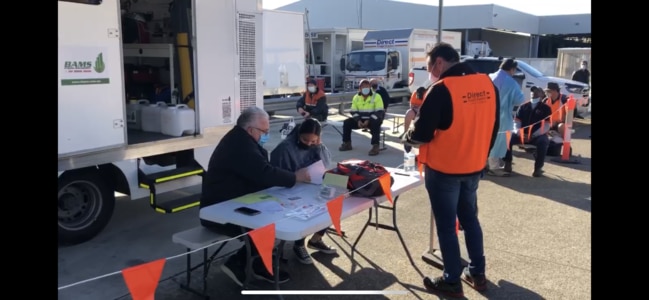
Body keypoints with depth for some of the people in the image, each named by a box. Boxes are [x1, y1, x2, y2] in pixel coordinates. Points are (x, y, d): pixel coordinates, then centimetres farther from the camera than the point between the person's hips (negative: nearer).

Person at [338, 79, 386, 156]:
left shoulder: (376, 97, -10)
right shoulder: (356, 97, 4)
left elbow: (379, 112, -16)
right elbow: (354, 111, 6)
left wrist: (368, 121, -25)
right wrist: (358, 120, -14)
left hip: (373, 120, -5)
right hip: (360, 120, 5)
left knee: (375, 124, -38)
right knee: (347, 122, -11)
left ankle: (375, 147, -33)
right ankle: (347, 144, 1)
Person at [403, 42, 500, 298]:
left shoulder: (441, 89, -20)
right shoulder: (488, 84, 2)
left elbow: (422, 134, -18)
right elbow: (493, 126, 10)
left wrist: (408, 137, 4)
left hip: (443, 169, -7)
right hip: (474, 167, 7)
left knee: (446, 225, 6)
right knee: (469, 218, 21)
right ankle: (477, 273, 30)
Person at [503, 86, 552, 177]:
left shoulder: (546, 108, 5)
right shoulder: (523, 106, 13)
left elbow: (546, 127, -6)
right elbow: (517, 122, 8)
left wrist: (533, 135, -19)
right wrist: (518, 131, -16)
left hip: (537, 135, -2)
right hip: (522, 134, 3)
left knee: (543, 141, -36)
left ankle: (538, 168, -23)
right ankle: (508, 163, -12)